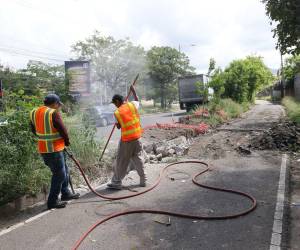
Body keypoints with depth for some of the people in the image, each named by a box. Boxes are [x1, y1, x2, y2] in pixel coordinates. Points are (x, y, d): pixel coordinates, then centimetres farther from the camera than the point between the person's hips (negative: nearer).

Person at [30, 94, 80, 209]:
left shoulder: (34, 113, 8)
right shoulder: (53, 113, -16)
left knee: (64, 171, 21)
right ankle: (52, 201, 11)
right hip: (54, 149, -9)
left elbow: (34, 130, 16)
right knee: (59, 174, 3)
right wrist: (67, 142, 3)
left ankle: (65, 193, 33)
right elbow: (63, 130, -14)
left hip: (43, 148, 9)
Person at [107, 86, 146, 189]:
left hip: (126, 139, -4)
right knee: (138, 159, 14)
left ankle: (116, 182, 14)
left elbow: (119, 126, -1)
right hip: (137, 137, 5)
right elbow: (137, 100, 22)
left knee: (121, 162, 5)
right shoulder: (132, 104, -2)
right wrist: (133, 91, 34)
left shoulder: (117, 112, -11)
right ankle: (143, 180, 20)